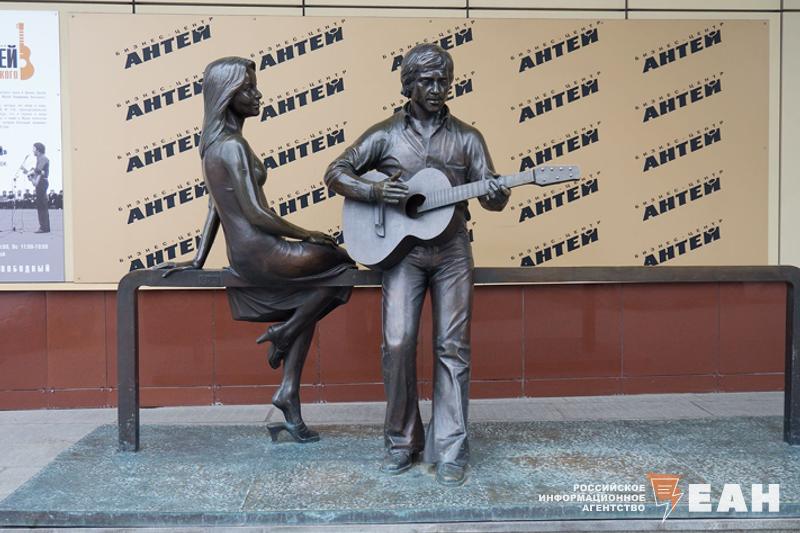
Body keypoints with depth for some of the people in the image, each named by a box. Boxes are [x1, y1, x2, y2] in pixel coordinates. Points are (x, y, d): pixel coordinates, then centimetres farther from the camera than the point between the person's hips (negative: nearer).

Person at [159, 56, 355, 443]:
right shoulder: (233, 146, -17)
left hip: (243, 254, 9)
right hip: (259, 252, -9)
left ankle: (288, 395, 14)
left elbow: (215, 205, 15)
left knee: (307, 304, 16)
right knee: (342, 261, 4)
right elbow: (255, 214, -21)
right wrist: (307, 234, -11)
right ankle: (284, 332, 7)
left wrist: (199, 260, 18)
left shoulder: (213, 143, 13)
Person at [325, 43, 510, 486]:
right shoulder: (385, 134, 6)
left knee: (452, 346, -1)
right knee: (398, 344, -8)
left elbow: (490, 196, 5)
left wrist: (497, 194, -19)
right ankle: (402, 441, 10)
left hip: (452, 250, 1)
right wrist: (374, 191, -13)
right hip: (402, 249, -1)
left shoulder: (466, 138, 9)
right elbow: (336, 173, 5)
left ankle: (450, 450, 6)